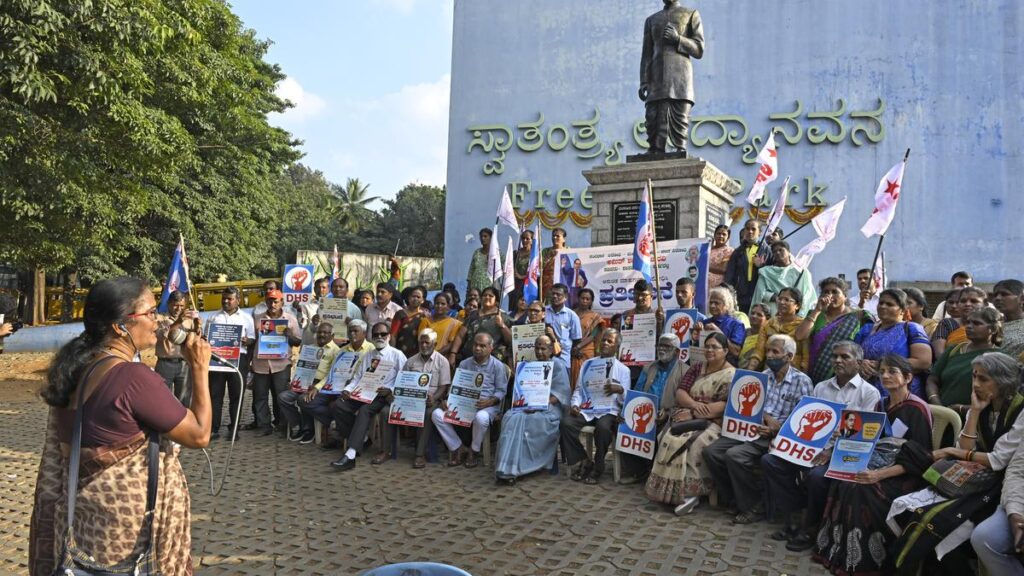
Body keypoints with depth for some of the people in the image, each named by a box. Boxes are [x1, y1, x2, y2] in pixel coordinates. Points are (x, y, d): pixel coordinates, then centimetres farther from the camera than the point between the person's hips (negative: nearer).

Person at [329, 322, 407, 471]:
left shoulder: (397, 355, 3)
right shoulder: (367, 356, 21)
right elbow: (357, 378, 18)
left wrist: (390, 391, -19)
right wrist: (347, 390, -2)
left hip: (384, 396, -6)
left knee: (364, 410, -34)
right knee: (339, 405, -19)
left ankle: (350, 455, -41)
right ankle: (359, 440, -8)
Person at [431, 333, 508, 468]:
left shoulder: (498, 366, 3)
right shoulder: (464, 364, 16)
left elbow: (501, 391, -1)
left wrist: (490, 401, -21)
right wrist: (447, 400, -6)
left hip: (487, 405, -4)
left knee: (481, 418, -40)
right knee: (437, 414, -19)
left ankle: (474, 451, -11)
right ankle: (458, 449, -7)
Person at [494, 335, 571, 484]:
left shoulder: (558, 365, 4)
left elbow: (561, 394, -8)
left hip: (550, 409, -6)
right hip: (529, 407, 6)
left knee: (521, 421, -32)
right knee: (510, 418, -27)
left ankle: (511, 470, -32)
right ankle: (507, 468, -33)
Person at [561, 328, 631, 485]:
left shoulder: (623, 370, 10)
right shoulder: (588, 364, 17)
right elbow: (579, 389, 13)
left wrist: (619, 389, -21)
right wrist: (574, 404, -8)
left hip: (609, 411, -3)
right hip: (586, 409, 3)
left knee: (603, 427, -36)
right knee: (566, 422, -26)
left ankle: (597, 468, -13)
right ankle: (581, 462, -6)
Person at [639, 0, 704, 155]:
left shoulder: (691, 14, 16)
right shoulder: (651, 20, 24)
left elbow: (699, 50, 7)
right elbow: (646, 55, 15)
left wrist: (677, 38, -8)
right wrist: (643, 82, 1)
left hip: (681, 78, -2)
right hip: (656, 80, 2)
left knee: (679, 123, -11)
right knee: (654, 123, -10)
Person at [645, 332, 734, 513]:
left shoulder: (731, 375, -1)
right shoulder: (697, 367, 17)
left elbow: (724, 406, -13)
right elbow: (679, 392, 8)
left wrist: (693, 413, -18)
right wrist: (694, 405, -14)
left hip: (713, 422, -5)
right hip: (688, 416, 5)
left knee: (692, 443, -33)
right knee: (669, 438, -25)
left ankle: (689, 492, -24)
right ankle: (672, 491, -21)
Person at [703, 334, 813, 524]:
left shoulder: (802, 382, -4)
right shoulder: (764, 376, 13)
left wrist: (776, 430, -21)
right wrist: (766, 417, -12)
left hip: (778, 437, -6)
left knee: (734, 455, -29)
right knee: (711, 451, -13)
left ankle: (755, 507, -8)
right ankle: (734, 499, 4)